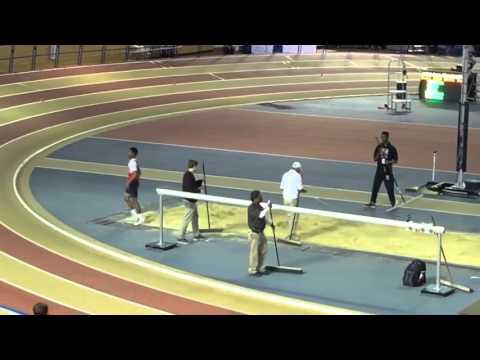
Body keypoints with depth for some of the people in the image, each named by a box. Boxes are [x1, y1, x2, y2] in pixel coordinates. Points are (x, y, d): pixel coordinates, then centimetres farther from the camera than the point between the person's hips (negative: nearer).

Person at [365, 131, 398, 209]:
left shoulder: (392, 148, -6)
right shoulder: (379, 147, 4)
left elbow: (396, 160, -2)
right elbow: (374, 159, 5)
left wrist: (389, 162, -20)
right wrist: (378, 154, -14)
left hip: (388, 171, -3)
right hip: (379, 170, 3)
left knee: (390, 188, 0)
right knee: (375, 186, 4)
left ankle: (393, 203, 11)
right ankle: (372, 202, 13)